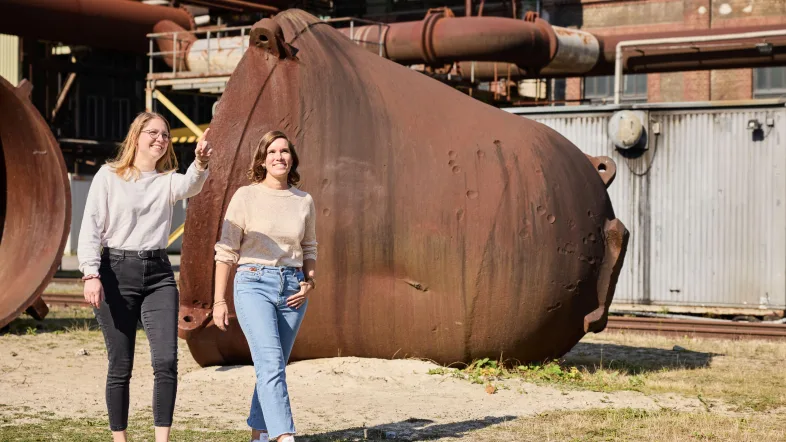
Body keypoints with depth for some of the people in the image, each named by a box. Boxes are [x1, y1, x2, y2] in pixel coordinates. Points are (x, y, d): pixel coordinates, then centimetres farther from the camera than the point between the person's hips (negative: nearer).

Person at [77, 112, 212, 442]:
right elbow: (91, 227, 0)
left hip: (158, 273, 3)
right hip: (116, 270, -2)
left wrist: (200, 164, -36)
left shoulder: (168, 180, 11)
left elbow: (191, 186, -13)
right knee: (120, 367, 1)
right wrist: (90, 274, -13)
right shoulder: (109, 176, 4)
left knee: (166, 360, -11)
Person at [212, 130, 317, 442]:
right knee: (271, 363, -18)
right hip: (254, 284, -4)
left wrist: (309, 282, 2)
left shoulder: (304, 201, 9)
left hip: (292, 287, 4)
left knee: (273, 366, 9)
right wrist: (219, 301, -3)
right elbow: (226, 251, 0)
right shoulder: (245, 197, -1)